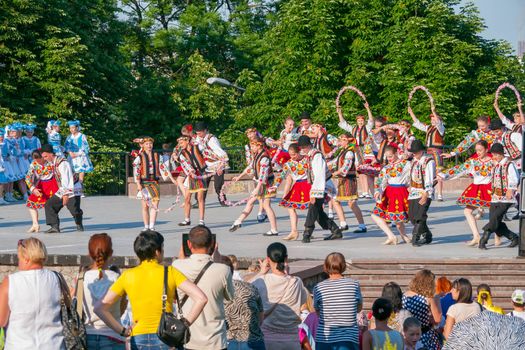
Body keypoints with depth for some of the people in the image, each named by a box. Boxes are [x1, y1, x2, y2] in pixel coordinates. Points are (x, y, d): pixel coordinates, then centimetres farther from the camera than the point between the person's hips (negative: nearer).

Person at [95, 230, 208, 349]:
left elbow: (99, 308, -1)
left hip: (138, 340, 2)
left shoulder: (128, 276, 2)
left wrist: (123, 331, 2)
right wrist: (185, 324, -5)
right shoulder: (169, 272, -4)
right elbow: (201, 298, -12)